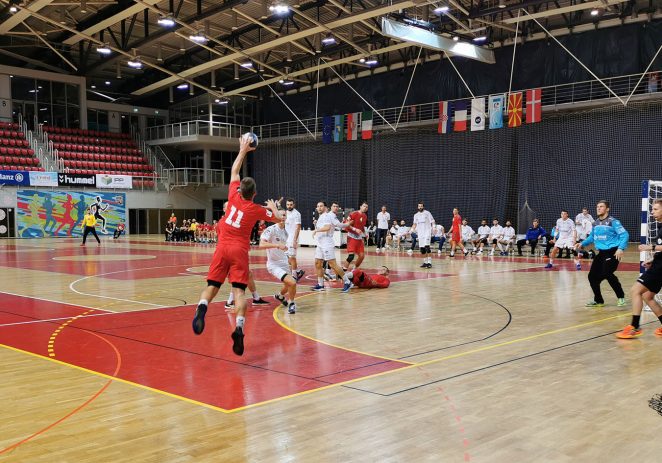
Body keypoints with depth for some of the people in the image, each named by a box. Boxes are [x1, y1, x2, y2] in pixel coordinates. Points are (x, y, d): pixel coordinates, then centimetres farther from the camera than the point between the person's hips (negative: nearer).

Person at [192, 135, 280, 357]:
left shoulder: (234, 198, 5)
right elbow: (278, 218, 16)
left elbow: (234, 171, 20)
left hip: (222, 248, 2)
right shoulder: (257, 209, 1)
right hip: (240, 251, -2)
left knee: (212, 286, 3)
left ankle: (201, 307, -29)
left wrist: (243, 151, 27)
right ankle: (239, 327, -28)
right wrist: (273, 206, 36)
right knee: (239, 291, -9)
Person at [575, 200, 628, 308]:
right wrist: (582, 244, 15)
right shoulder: (595, 223, 11)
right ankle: (598, 300, 22)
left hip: (612, 252, -7)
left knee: (607, 274, -21)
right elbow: (592, 237, 27)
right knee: (592, 276, 5)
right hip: (601, 253, 8)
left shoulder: (613, 222, -10)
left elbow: (624, 235, -16)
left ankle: (621, 297, 0)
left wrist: (621, 248, -28)